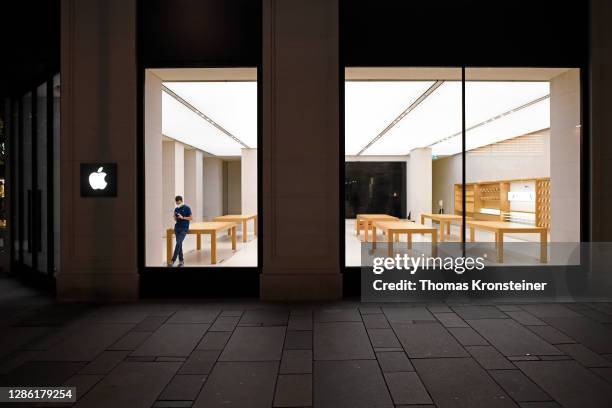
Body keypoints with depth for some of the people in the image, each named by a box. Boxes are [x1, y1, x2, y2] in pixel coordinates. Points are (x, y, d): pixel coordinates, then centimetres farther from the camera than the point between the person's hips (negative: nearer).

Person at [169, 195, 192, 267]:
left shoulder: (187, 208, -5)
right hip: (177, 228, 6)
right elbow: (175, 219, 18)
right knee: (179, 244, 6)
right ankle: (181, 260, 14)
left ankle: (173, 261, -14)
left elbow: (191, 218, -6)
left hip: (184, 228, -6)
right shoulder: (176, 209, 11)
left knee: (178, 244, -14)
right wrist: (175, 217, -4)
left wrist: (182, 217, -16)